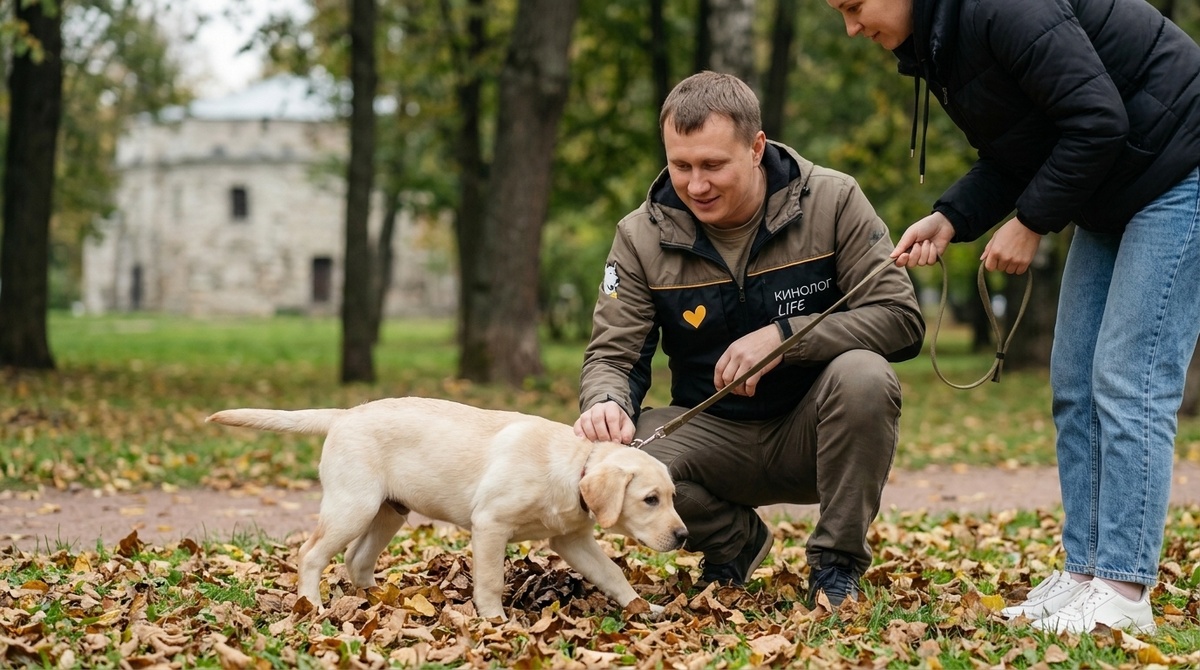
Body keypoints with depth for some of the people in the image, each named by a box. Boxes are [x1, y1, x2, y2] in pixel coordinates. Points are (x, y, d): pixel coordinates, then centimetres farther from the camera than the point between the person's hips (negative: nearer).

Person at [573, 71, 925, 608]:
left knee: (863, 375, -34)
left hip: (815, 433, -1)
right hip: (713, 436, 2)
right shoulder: (642, 236, -5)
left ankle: (838, 562, -11)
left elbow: (901, 319, -15)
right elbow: (612, 354, -4)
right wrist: (605, 401, -30)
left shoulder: (832, 202, -11)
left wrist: (785, 335, -28)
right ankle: (734, 541, 6)